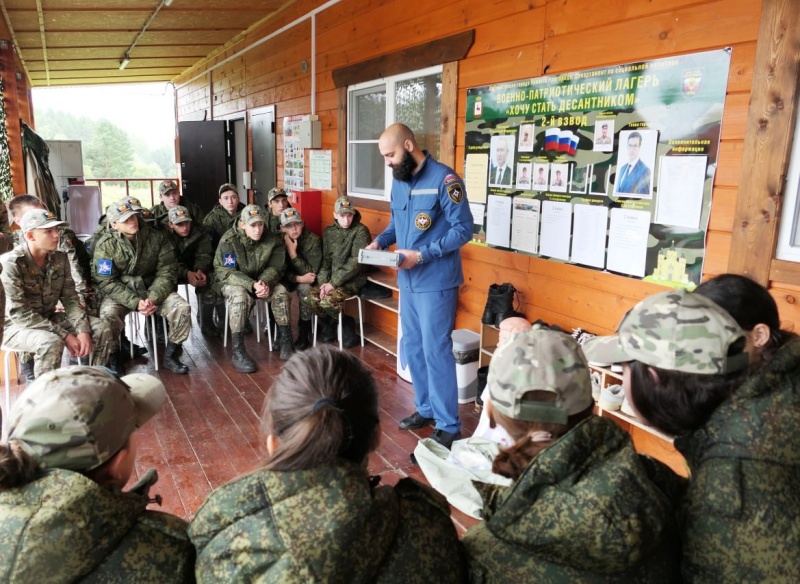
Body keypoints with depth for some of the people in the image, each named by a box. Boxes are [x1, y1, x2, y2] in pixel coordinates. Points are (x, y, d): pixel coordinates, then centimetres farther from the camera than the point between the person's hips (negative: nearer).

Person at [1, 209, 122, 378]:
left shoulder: (60, 258, -3)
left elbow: (70, 298, 0)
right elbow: (19, 314, -26)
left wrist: (83, 330, -18)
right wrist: (64, 335, -28)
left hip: (48, 318, 6)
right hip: (16, 325, -6)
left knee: (103, 327, -9)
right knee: (51, 342, -37)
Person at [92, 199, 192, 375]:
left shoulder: (156, 237, -8)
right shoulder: (105, 245, -11)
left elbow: (167, 272, -8)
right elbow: (106, 282, -14)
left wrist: (153, 298, -24)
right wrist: (135, 303, -25)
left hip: (152, 289, 2)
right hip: (119, 293, -1)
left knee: (182, 308, -22)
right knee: (108, 314, -33)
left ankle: (170, 355, -3)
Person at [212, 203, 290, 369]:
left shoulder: (273, 240, -10)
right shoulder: (229, 241, -20)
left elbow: (275, 267, -8)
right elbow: (226, 272, -23)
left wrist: (264, 283, -31)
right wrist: (252, 285, -37)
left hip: (260, 280, 4)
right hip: (229, 281, -4)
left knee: (281, 291, -22)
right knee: (240, 295, -35)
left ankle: (285, 344, -11)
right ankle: (237, 352, -30)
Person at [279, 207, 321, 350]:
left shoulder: (314, 240, -20)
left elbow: (311, 272, -22)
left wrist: (292, 252, -30)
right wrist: (298, 278, -28)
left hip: (305, 279, -2)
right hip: (287, 278, 2)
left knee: (305, 289, -34)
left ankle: (304, 334, -19)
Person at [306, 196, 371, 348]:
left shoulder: (361, 231, -9)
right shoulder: (328, 232, 9)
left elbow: (356, 262, -16)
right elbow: (326, 260, 9)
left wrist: (334, 283, -18)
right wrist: (323, 282, -9)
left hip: (353, 279, -6)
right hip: (332, 279, 6)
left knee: (327, 300, -27)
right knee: (312, 297, -18)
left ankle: (347, 327, 1)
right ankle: (329, 326, 8)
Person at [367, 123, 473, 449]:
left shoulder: (444, 179, -15)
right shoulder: (399, 181, 9)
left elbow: (463, 229, -17)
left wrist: (422, 255, -23)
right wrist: (379, 242, 0)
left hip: (436, 282, -8)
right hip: (407, 280, 8)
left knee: (436, 351, -4)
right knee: (413, 347, 15)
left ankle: (449, 426, 9)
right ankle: (426, 408, 32)